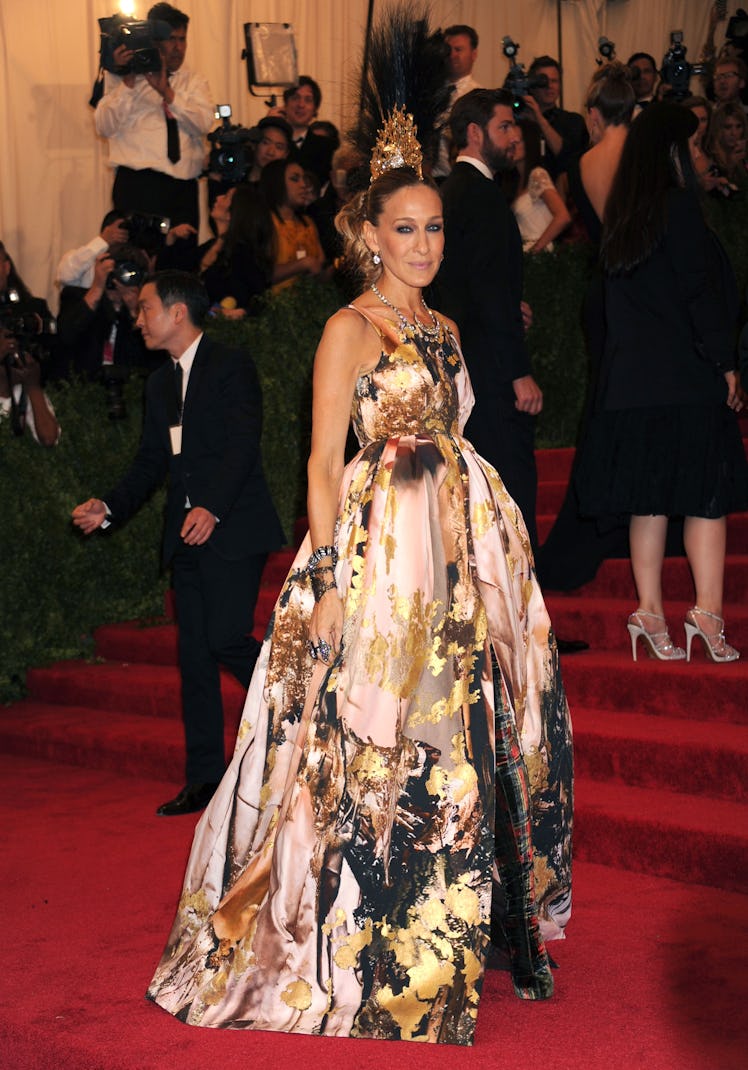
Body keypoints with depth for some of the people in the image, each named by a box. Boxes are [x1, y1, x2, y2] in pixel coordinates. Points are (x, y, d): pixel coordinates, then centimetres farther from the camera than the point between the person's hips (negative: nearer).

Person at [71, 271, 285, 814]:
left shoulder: (232, 365, -5)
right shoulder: (160, 383, 18)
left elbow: (243, 443, -15)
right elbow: (150, 462, 17)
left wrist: (213, 508, -25)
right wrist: (108, 506, 3)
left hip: (231, 528, -7)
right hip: (186, 534, 7)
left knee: (226, 636, -16)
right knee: (194, 653, 6)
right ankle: (205, 779, 10)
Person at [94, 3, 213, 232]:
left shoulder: (194, 82, 14)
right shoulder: (123, 79, 7)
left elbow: (204, 123, -5)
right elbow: (104, 127, -6)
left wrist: (167, 92, -17)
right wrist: (128, 83, -14)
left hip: (184, 187, 3)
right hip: (137, 186, -3)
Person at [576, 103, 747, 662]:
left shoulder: (622, 217, 12)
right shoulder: (679, 206, -10)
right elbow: (701, 291, -13)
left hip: (633, 379, 7)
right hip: (686, 378, -7)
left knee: (649, 497, 8)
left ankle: (651, 613, 10)